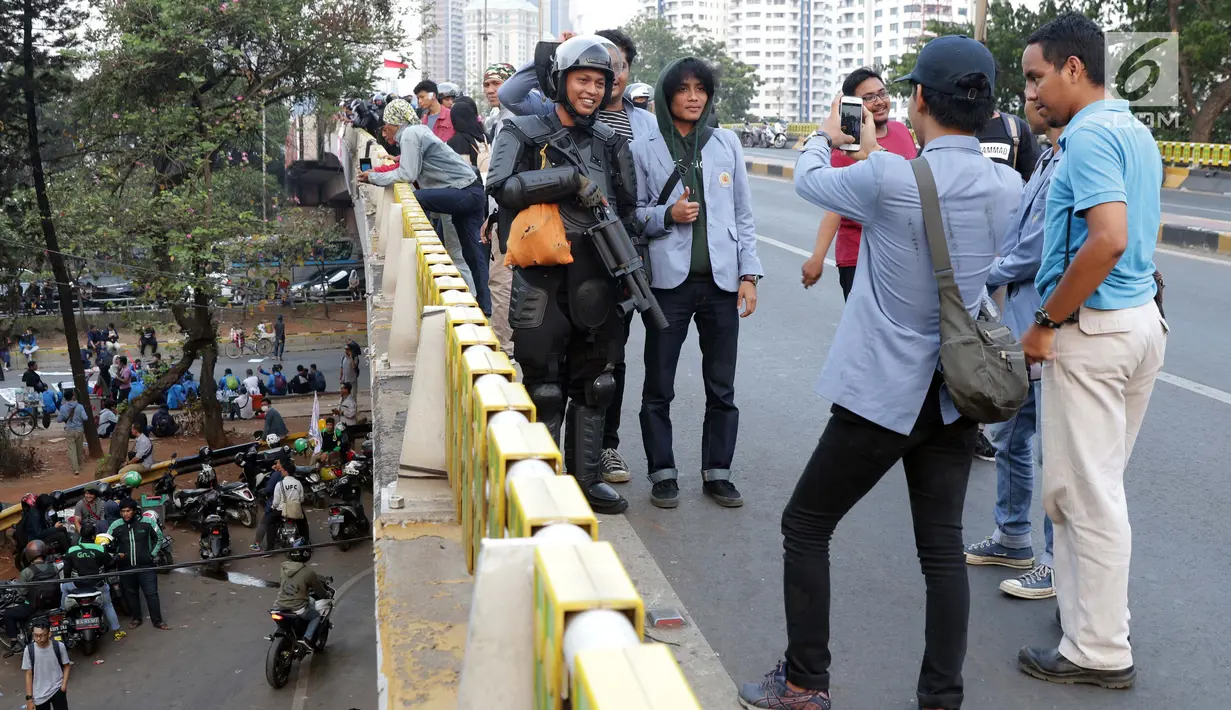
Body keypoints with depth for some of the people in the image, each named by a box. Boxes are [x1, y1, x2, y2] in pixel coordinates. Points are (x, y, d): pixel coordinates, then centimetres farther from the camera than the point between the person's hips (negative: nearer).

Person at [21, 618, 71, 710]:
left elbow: (66, 666, 3)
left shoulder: (59, 646, -12)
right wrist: (29, 698, -3)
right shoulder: (29, 650, -10)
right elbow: (28, 675, -3)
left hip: (57, 690, -1)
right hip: (39, 695, 1)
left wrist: (64, 684, -10)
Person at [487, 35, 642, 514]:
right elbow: (502, 186, -19)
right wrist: (573, 178, -20)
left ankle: (587, 477, 24)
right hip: (542, 282, -4)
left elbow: (628, 210, 17)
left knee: (593, 385, 12)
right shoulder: (524, 133, -1)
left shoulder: (610, 142, 12)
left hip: (597, 282, 5)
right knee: (545, 388, 2)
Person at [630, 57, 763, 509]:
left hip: (721, 280, 2)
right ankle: (662, 473, 18)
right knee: (659, 386, 5)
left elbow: (744, 215, 10)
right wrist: (668, 214, -14)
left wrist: (749, 274, 4)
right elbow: (631, 214, 5)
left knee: (722, 386, 8)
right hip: (669, 280, -2)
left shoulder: (727, 144, 8)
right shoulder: (644, 150, 1)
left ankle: (717, 472, 20)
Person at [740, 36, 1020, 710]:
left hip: (882, 395, -5)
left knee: (804, 527, 11)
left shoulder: (887, 179, -20)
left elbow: (809, 180, 1)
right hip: (956, 395, 6)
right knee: (942, 547, 12)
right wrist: (874, 155, 28)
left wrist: (823, 136, 22)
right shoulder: (1007, 186, -3)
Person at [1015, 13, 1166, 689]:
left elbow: (1108, 239, -28)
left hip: (1092, 328, -10)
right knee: (1099, 484, 18)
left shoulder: (1088, 135, -16)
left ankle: (1100, 651, 9)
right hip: (1143, 319, 10)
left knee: (1084, 491, -1)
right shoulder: (1137, 132, 14)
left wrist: (1046, 322, -19)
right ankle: (1089, 614, 30)